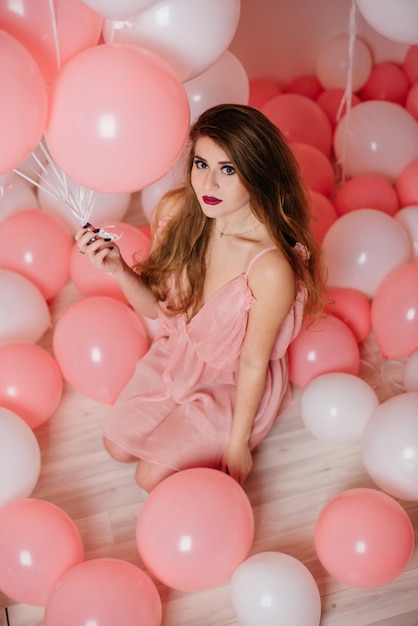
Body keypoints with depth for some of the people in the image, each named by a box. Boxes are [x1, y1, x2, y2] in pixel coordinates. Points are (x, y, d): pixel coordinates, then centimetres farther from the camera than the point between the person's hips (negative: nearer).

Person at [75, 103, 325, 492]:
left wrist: (238, 443, -10)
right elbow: (155, 306, -7)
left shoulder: (271, 268, -38)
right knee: (118, 447, 13)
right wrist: (119, 269, -28)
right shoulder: (176, 210, -21)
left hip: (234, 383, -5)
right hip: (177, 355, 5)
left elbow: (253, 363, -23)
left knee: (152, 476, 3)